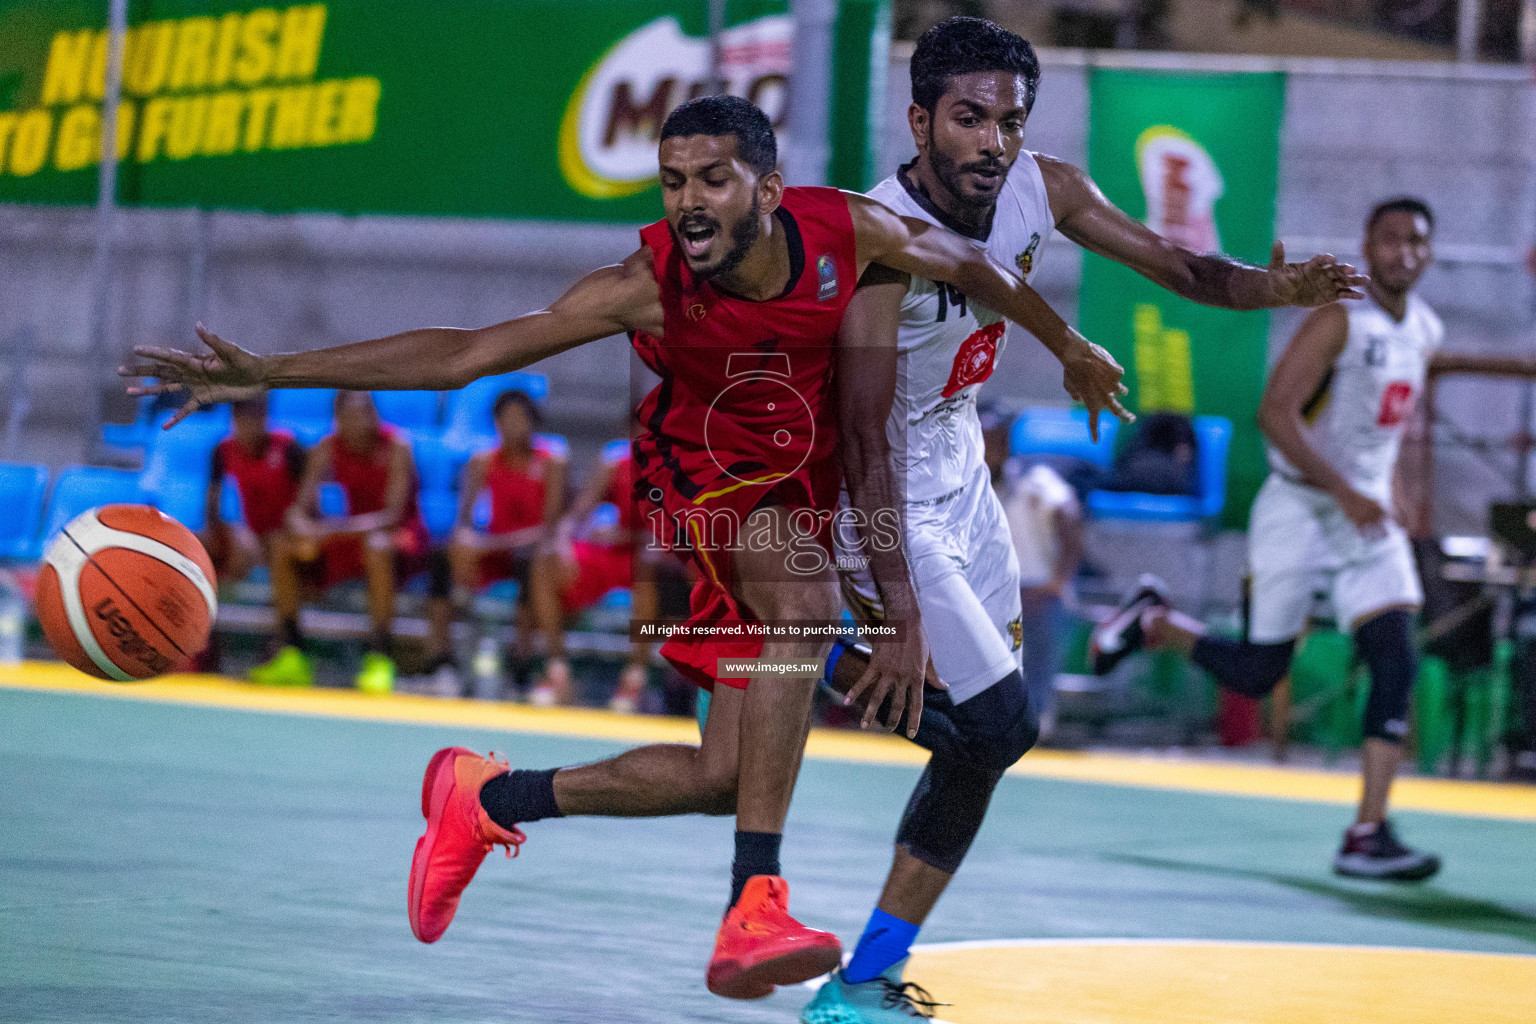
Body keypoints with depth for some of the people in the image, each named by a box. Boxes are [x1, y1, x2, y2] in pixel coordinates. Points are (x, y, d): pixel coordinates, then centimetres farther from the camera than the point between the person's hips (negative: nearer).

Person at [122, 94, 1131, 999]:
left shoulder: (853, 233, -21)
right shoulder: (649, 285, -26)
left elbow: (971, 265, 0)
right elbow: (463, 353, -25)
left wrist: (1070, 346, 14)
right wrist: (269, 374, -30)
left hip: (804, 493, 4)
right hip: (701, 472, -4)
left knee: (725, 776, 0)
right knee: (805, 600, -37)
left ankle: (487, 798, 21)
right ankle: (755, 904, -39)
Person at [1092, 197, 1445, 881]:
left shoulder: (1425, 333, 9)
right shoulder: (1340, 319, -15)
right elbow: (1275, 412, -23)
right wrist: (1343, 493, -29)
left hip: (1369, 515, 6)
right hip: (1301, 509, -6)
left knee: (1396, 664, -12)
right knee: (1256, 673, 1)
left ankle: (1367, 836, -13)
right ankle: (1152, 622, 30)